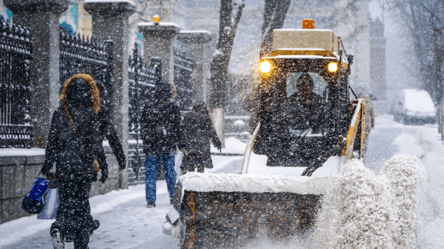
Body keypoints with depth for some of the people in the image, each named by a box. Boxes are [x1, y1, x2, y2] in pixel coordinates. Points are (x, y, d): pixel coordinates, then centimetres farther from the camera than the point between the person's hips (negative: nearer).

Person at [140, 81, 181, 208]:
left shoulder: (149, 107, 0)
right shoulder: (173, 106, -3)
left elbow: (143, 126, 4)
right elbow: (177, 126, -1)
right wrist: (175, 142, 9)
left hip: (151, 145, 0)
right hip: (168, 145, 0)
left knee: (150, 173, 5)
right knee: (170, 171, 10)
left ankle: (150, 200, 2)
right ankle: (173, 198, 13)